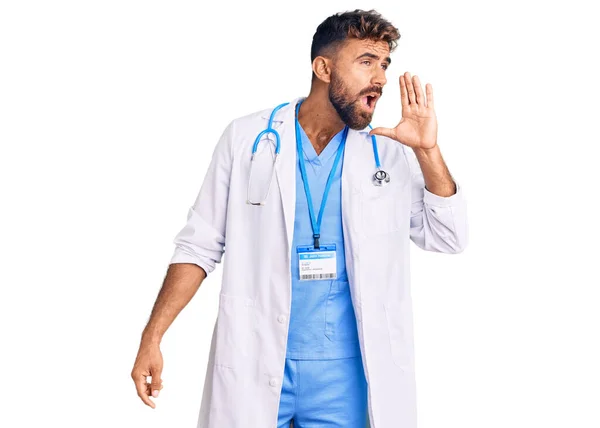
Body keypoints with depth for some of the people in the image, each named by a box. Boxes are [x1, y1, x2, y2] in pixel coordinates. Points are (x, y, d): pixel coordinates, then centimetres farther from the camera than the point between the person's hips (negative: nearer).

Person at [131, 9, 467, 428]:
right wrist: (152, 337, -5)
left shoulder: (389, 154, 3)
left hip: (345, 371, 1)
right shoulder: (247, 138, -1)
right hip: (254, 363, -1)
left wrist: (427, 150, -11)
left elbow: (449, 239, -1)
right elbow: (199, 245, 2)